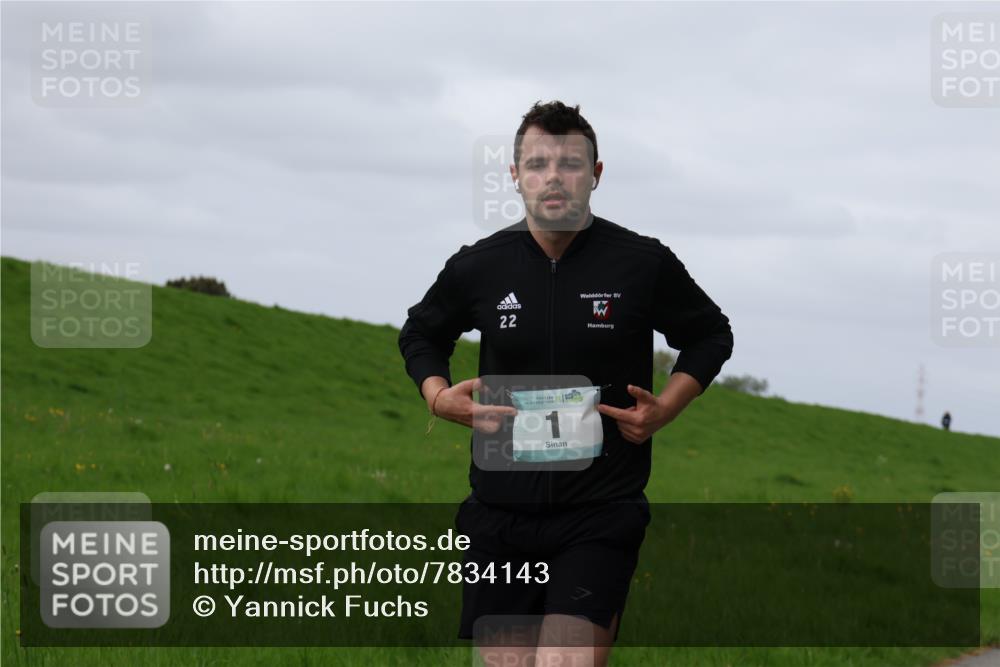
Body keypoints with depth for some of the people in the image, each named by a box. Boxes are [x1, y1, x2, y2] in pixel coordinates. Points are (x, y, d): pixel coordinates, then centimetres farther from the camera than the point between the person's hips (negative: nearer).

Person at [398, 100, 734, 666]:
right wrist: (438, 396, 2)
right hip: (500, 512, 3)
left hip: (601, 517, -3)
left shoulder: (644, 264, -3)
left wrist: (665, 409, -2)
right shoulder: (477, 268, 1)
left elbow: (711, 336, 14)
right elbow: (421, 334, 21)